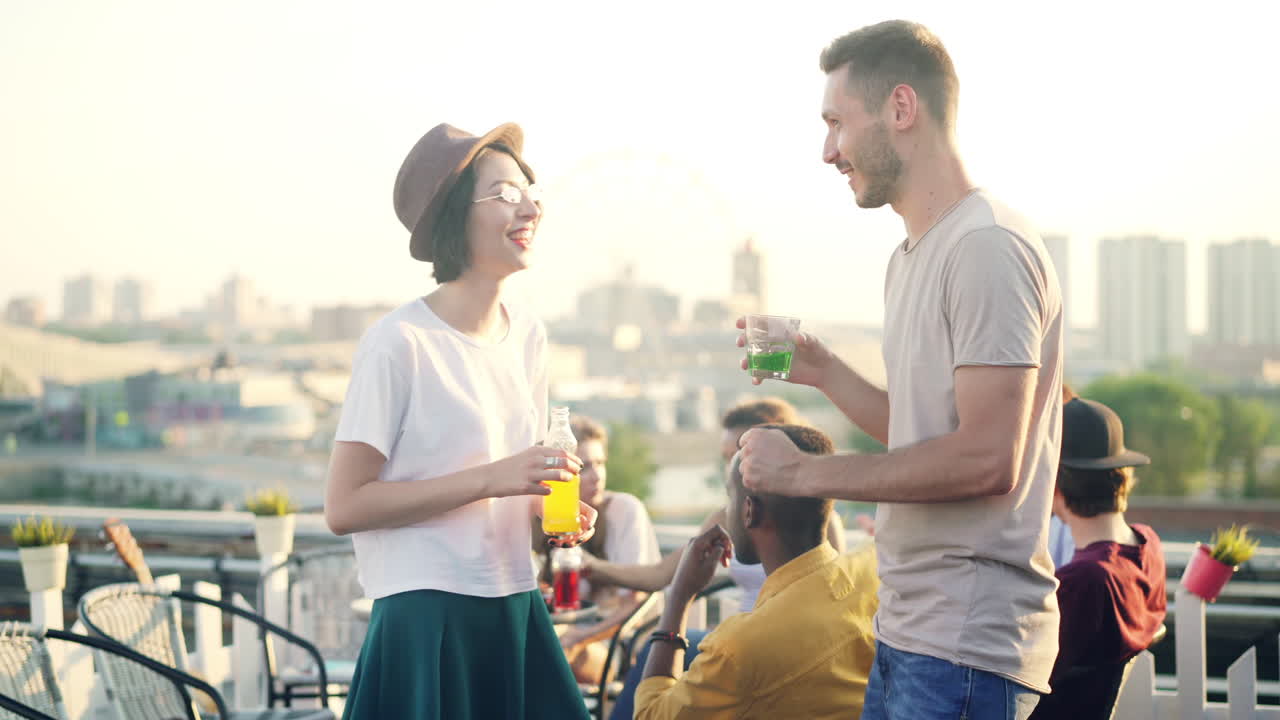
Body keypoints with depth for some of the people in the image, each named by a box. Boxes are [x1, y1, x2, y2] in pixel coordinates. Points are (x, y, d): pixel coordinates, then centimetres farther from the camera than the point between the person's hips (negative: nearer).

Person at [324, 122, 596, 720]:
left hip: (515, 608, 7)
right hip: (427, 618, -7)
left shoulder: (527, 335, 8)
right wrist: (488, 479, -21)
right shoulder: (400, 342, -14)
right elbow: (344, 507, -17)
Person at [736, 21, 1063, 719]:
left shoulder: (989, 247, -14)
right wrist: (820, 370, 10)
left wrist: (805, 472, -16)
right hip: (905, 629, 9)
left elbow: (987, 459, -21)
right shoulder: (909, 259, 17)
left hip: (967, 645, -9)